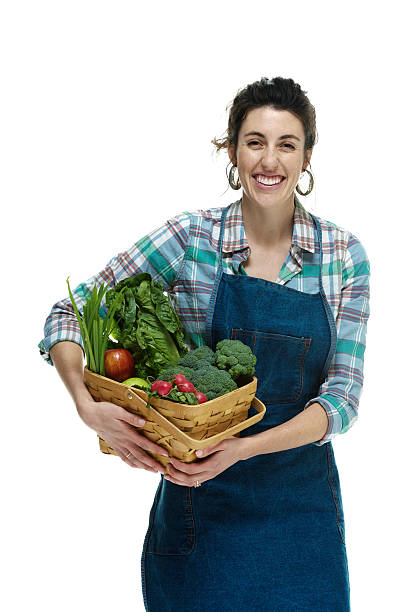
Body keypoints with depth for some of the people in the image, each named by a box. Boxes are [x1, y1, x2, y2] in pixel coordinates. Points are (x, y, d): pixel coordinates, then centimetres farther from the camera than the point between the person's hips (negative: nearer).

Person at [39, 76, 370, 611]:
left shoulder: (343, 254, -4)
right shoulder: (189, 239, -8)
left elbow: (343, 397, -8)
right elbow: (68, 315, -6)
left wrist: (243, 447, -23)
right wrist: (88, 406, -25)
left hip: (303, 502, 2)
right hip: (203, 507, -1)